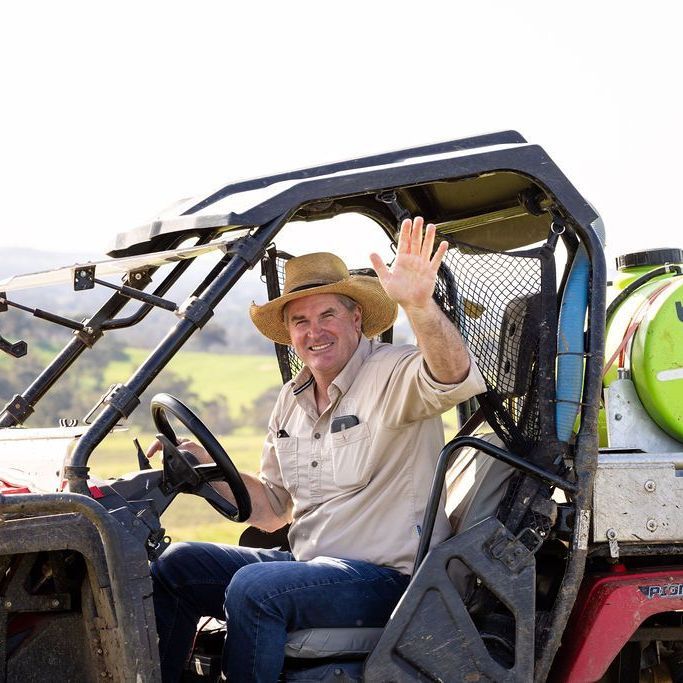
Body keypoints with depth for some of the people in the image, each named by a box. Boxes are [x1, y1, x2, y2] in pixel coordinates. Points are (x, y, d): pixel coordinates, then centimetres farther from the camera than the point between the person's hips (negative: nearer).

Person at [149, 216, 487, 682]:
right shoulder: (293, 400, 13)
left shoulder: (391, 375, -10)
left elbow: (458, 380, -35)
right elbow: (273, 511, 18)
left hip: (387, 578, -8)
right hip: (310, 564, 8)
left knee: (254, 587, -30)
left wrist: (420, 304, -52)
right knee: (176, 566, 2)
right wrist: (207, 467, 2)